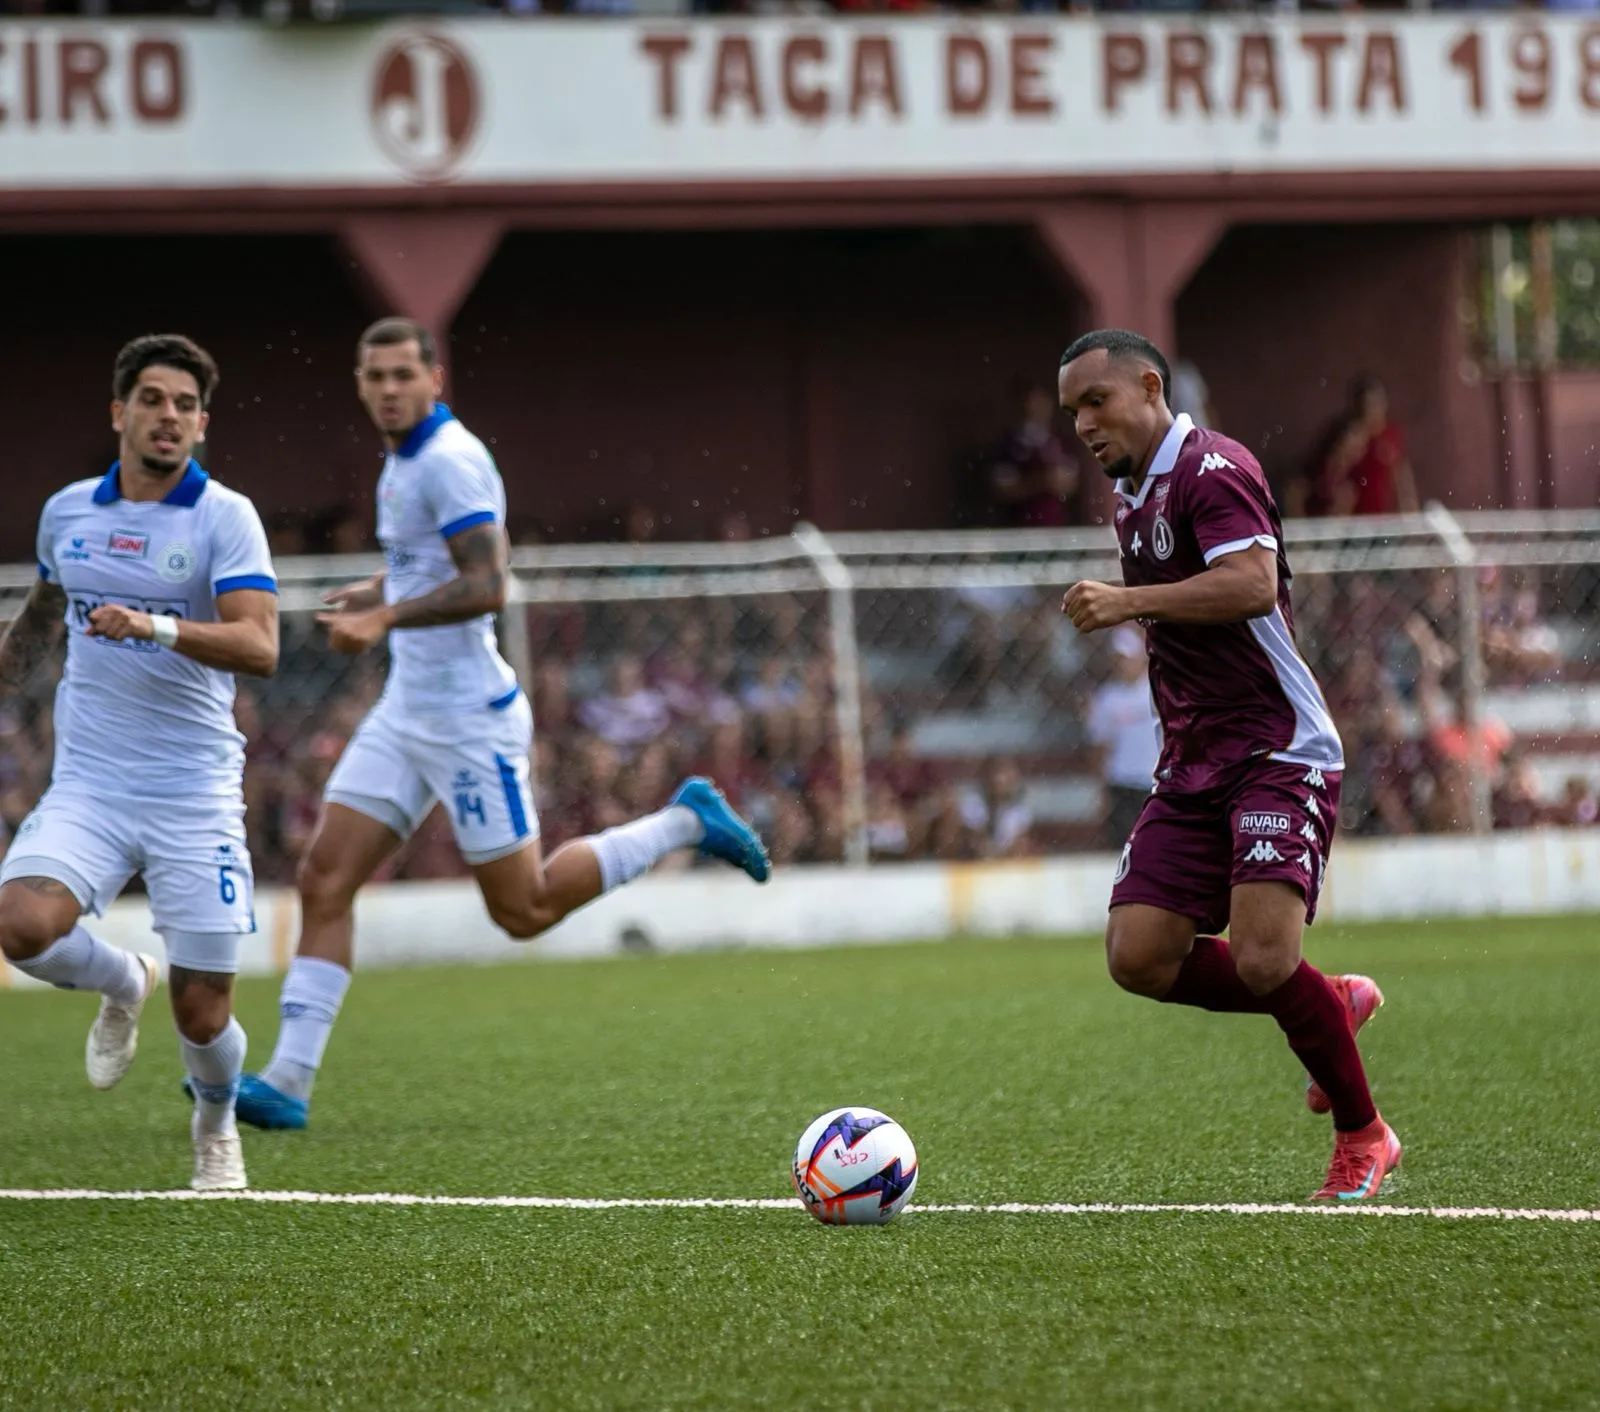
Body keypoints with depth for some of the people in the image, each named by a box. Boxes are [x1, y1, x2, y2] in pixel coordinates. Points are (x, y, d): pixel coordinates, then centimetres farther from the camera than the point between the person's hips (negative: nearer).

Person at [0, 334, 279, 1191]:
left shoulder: (225, 517, -6)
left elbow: (259, 648, -19)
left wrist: (156, 627, -33)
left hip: (195, 791, -3)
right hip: (87, 788, 3)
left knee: (201, 1016, -2)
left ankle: (216, 1126, 34)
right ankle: (123, 983, 10)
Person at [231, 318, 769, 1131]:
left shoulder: (449, 461, -16)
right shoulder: (404, 461, 13)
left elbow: (485, 585, -25)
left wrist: (387, 617, -32)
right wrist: (377, 591, 15)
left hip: (468, 719, -9)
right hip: (406, 712, 9)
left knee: (524, 910, -1)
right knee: (323, 882, -2)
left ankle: (684, 825, 15)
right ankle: (288, 1081, -4)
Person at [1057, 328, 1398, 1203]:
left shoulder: (1212, 469, -11)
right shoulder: (1131, 498, 19)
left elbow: (1250, 582, -27)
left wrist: (1133, 601, -28)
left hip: (1279, 752, -9)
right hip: (1192, 768, 9)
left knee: (1261, 958, -21)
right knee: (1138, 957, -6)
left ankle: (1363, 1137, 1)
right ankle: (1334, 1005, 15)